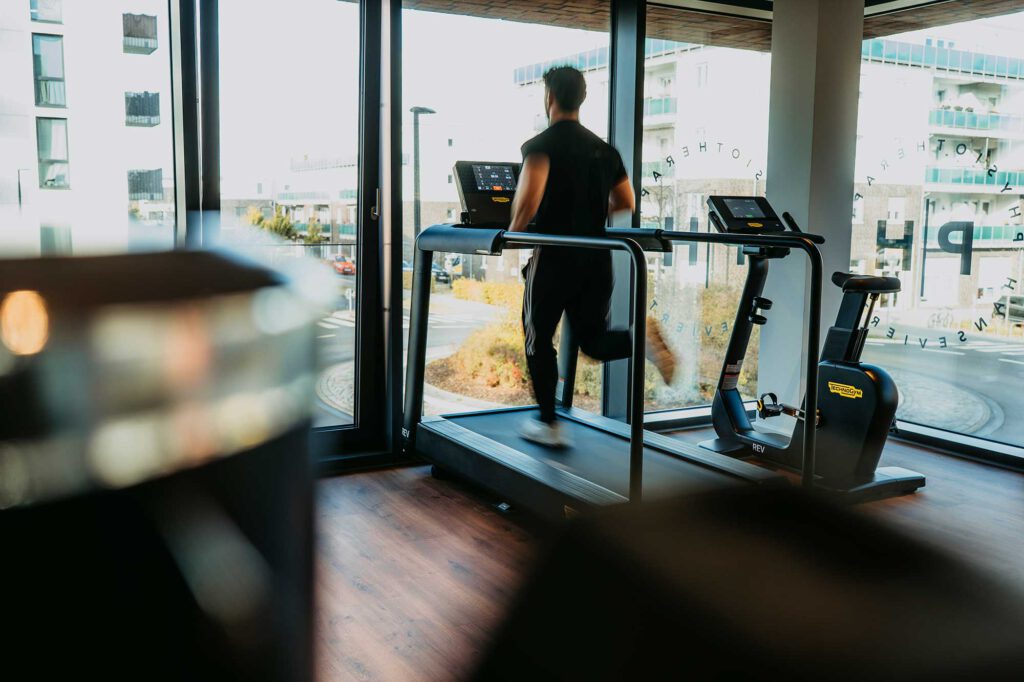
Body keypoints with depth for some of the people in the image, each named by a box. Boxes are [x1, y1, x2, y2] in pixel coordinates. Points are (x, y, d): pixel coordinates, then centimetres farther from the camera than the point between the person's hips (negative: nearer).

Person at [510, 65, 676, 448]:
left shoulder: (541, 145, -8)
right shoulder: (605, 149, 12)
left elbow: (530, 196, -26)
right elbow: (627, 204, 13)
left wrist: (515, 231, -8)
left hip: (554, 256, -5)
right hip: (597, 257, 5)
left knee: (538, 338, 11)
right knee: (593, 339, 13)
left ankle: (549, 424, 16)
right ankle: (641, 337, -18)